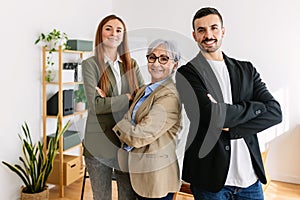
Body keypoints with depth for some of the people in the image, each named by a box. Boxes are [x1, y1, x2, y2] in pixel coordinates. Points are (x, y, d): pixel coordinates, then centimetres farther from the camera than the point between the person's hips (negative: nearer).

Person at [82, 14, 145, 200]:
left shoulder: (132, 64, 9)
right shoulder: (90, 64, -3)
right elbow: (96, 104, -14)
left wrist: (110, 100, -13)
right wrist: (130, 97, -12)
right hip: (100, 142, -3)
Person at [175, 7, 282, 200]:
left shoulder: (246, 69, 7)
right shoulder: (187, 73, -6)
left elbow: (275, 112, -3)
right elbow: (212, 114, -20)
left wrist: (230, 128, -15)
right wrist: (255, 106, -7)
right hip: (210, 177, -3)